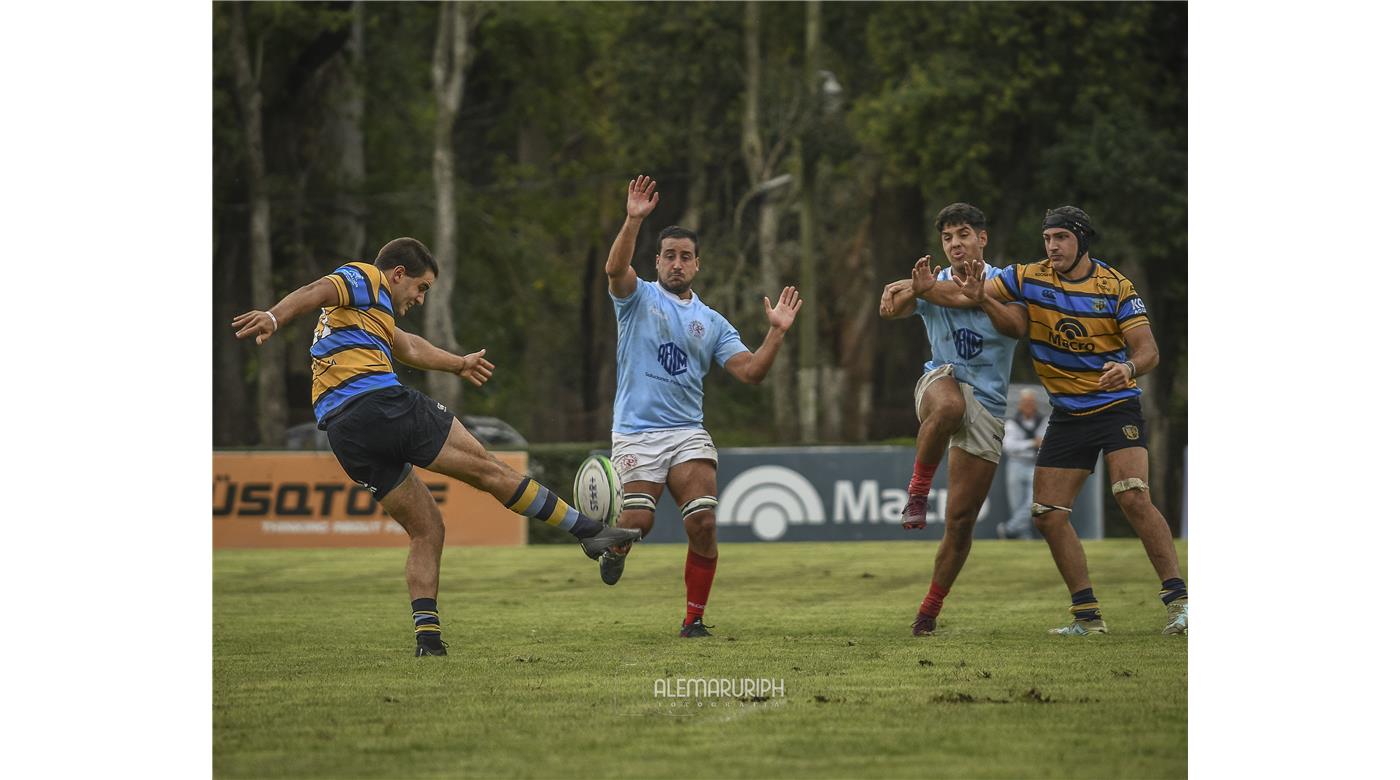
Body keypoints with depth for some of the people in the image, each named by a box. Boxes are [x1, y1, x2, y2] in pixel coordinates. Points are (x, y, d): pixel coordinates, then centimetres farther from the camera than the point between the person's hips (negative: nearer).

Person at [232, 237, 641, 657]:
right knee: (487, 468, 0)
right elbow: (317, 292, -15)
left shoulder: (370, 309, 34)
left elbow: (408, 347, 50)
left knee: (426, 530, 12)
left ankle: (427, 635, 0)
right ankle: (588, 529, 4)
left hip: (344, 434, 9)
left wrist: (460, 364, 63)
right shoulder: (364, 278, 6)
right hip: (382, 402, -9)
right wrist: (274, 317, -34)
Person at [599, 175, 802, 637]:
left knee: (703, 524, -13)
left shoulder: (712, 322, 15)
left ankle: (694, 618, -1)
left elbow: (750, 372, 8)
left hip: (688, 433, 3)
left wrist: (776, 333, -5)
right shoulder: (638, 298, 4)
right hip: (637, 432, -3)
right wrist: (634, 221, -32)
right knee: (638, 521, -17)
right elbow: (616, 268, -18)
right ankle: (614, 547, 21)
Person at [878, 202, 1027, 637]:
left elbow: (1016, 327, -16)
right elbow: (891, 310, -11)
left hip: (987, 408, 1)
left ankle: (930, 611, 10)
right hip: (943, 383, -1)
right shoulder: (934, 284, 7)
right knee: (950, 405, -43)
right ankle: (918, 490, -25)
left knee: (962, 521, -3)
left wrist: (979, 296, -32)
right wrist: (912, 291, -33)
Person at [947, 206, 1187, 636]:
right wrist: (973, 293, -21)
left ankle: (1178, 600, -20)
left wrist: (1129, 367, -35)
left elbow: (1147, 349, -12)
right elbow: (974, 292, 4)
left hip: (1117, 406, -5)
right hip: (1066, 415, 5)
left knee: (1133, 497, -24)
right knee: (1048, 515, -2)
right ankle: (1088, 616, 7)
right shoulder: (1029, 278, 0)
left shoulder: (1116, 287, -9)